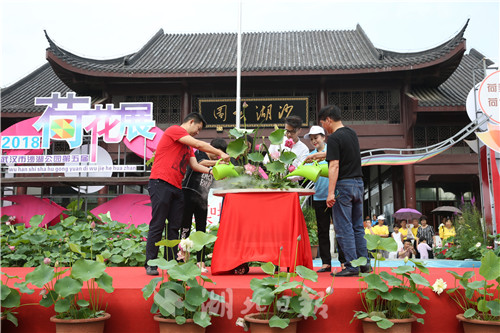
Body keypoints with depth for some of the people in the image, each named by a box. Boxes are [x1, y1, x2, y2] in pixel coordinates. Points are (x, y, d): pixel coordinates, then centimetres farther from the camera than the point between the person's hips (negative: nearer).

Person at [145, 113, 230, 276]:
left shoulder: (188, 145, 26)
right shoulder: (174, 130, 0)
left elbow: (194, 164, 14)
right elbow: (198, 144, -9)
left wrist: (210, 171, -1)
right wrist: (220, 153, -5)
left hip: (176, 188, 9)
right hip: (161, 183, -9)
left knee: (175, 227, 4)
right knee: (157, 225, -7)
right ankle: (150, 264, -2)